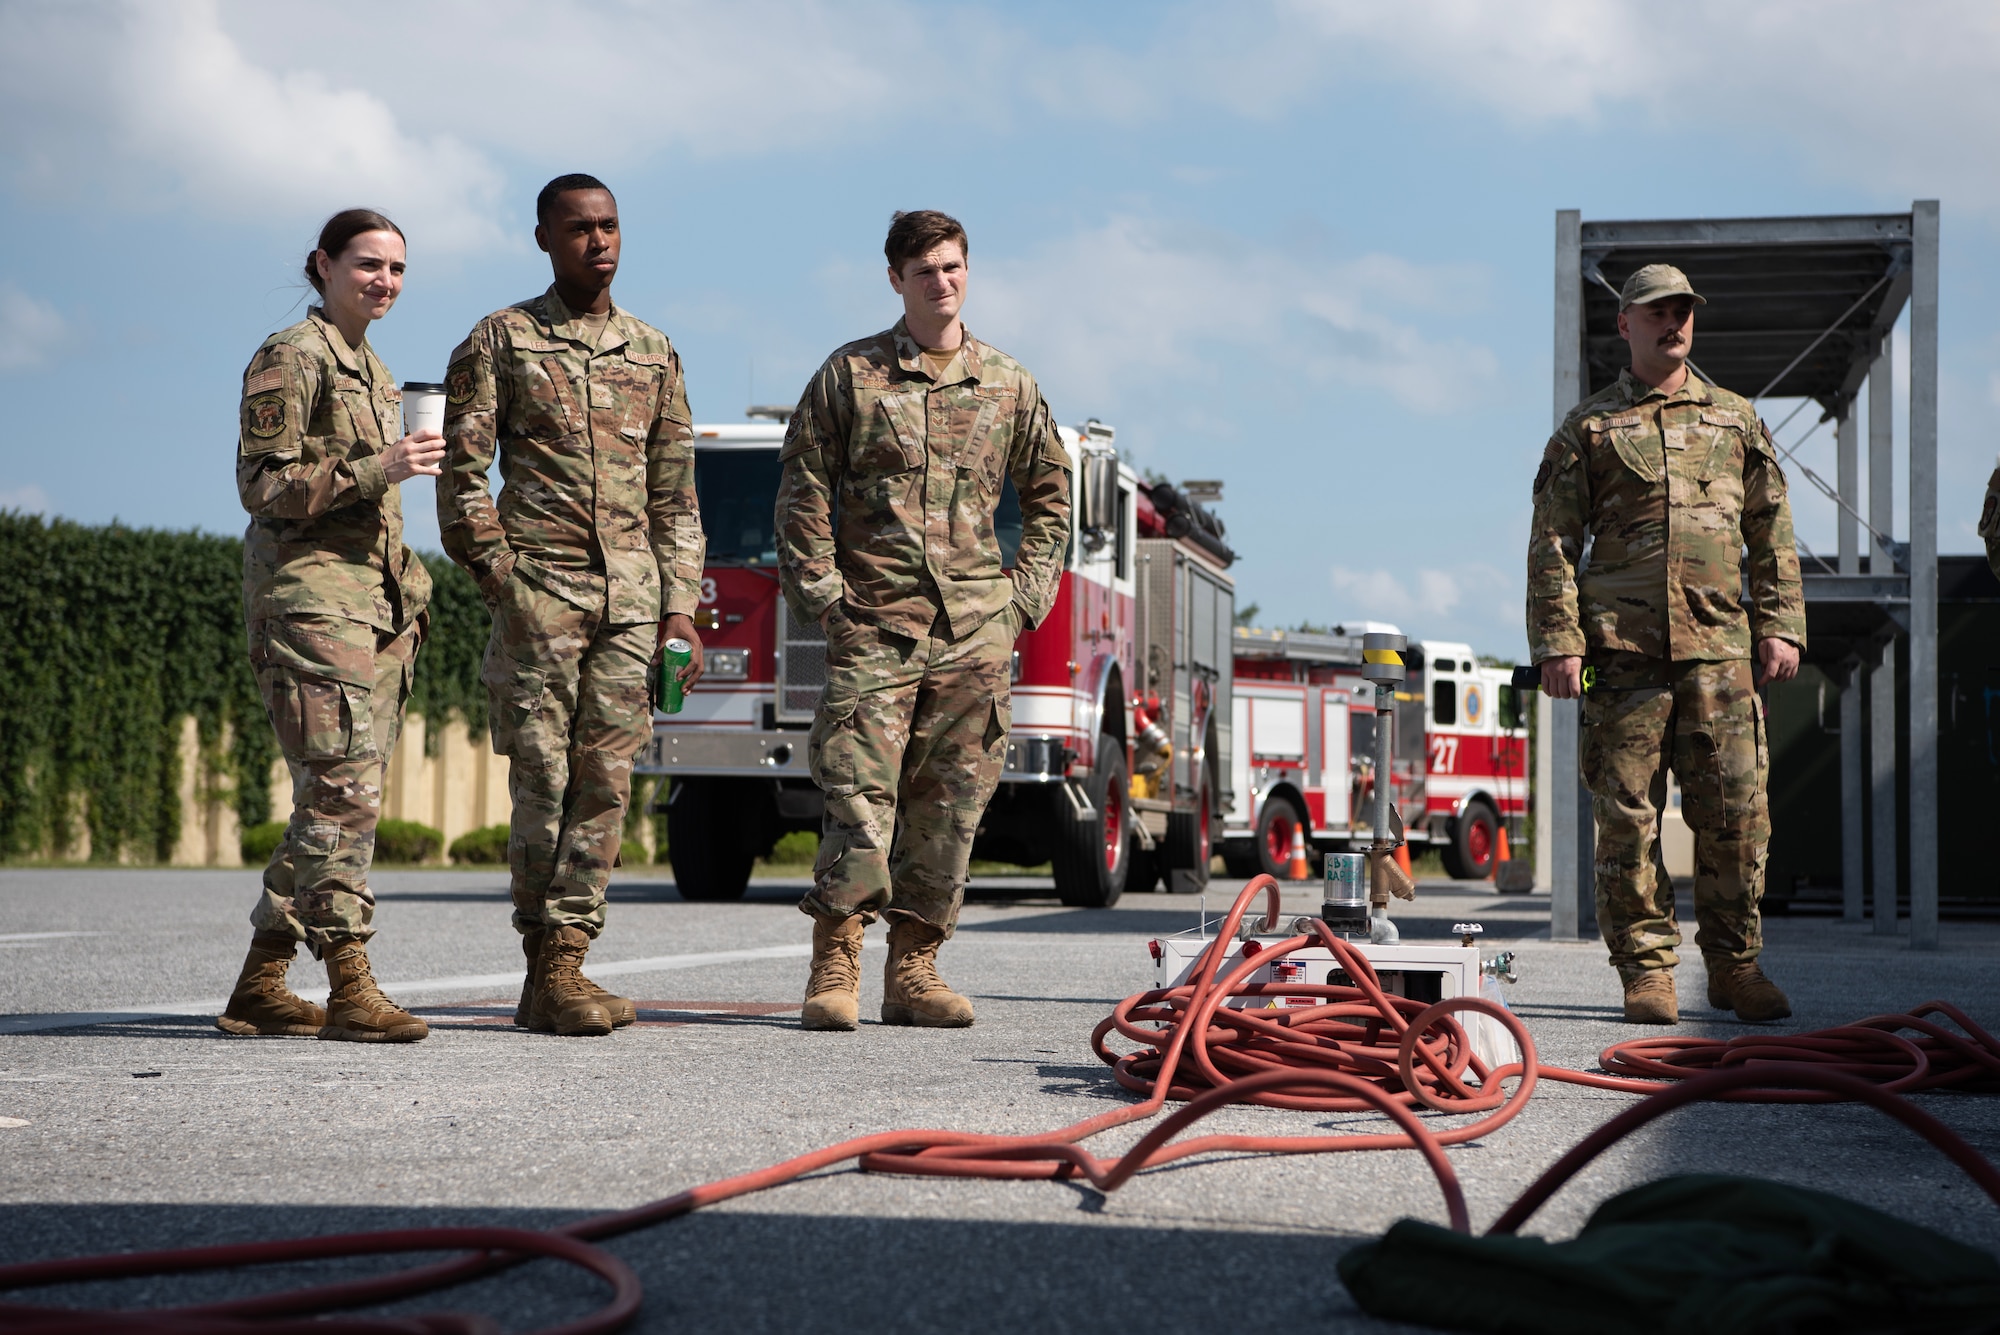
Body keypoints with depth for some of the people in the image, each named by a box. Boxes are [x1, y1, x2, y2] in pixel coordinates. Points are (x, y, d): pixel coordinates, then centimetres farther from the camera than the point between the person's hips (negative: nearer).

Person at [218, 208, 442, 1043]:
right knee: (343, 792, -13)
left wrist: (406, 603, 20)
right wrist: (378, 469, -20)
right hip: (311, 598, -9)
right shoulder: (292, 357, -5)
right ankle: (350, 989, -13)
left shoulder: (370, 371, 21)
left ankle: (259, 987, 11)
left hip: (373, 601, 9)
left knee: (337, 801, 6)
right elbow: (265, 485, -12)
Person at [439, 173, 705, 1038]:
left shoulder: (654, 354, 16)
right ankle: (546, 972, 1)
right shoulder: (501, 341, 4)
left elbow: (674, 492, 15)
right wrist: (500, 578, -8)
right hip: (542, 594, -4)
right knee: (542, 780, -5)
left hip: (632, 597, 4)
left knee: (605, 781, 2)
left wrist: (680, 605, 8)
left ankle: (568, 959, 7)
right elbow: (462, 471, 0)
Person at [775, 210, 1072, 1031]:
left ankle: (914, 971, 9)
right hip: (875, 625, -3)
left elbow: (1049, 494, 19)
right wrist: (822, 594, -5)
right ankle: (834, 967, -5)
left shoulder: (1008, 384, 11)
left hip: (974, 632, 3)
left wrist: (1025, 596, 10)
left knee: (949, 806, 3)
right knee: (860, 796, -10)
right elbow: (803, 492, 3)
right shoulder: (850, 375, 4)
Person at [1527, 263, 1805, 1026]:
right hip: (1622, 649, -2)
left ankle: (1735, 966, 9)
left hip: (1718, 647, 2)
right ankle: (1647, 971, 6)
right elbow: (1552, 543, 4)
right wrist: (1558, 643, -5)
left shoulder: (1736, 421, 17)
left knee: (1736, 808, -2)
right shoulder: (1588, 428, 9)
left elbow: (1772, 536, 17)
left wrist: (1780, 627, 6)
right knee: (1628, 815, -2)